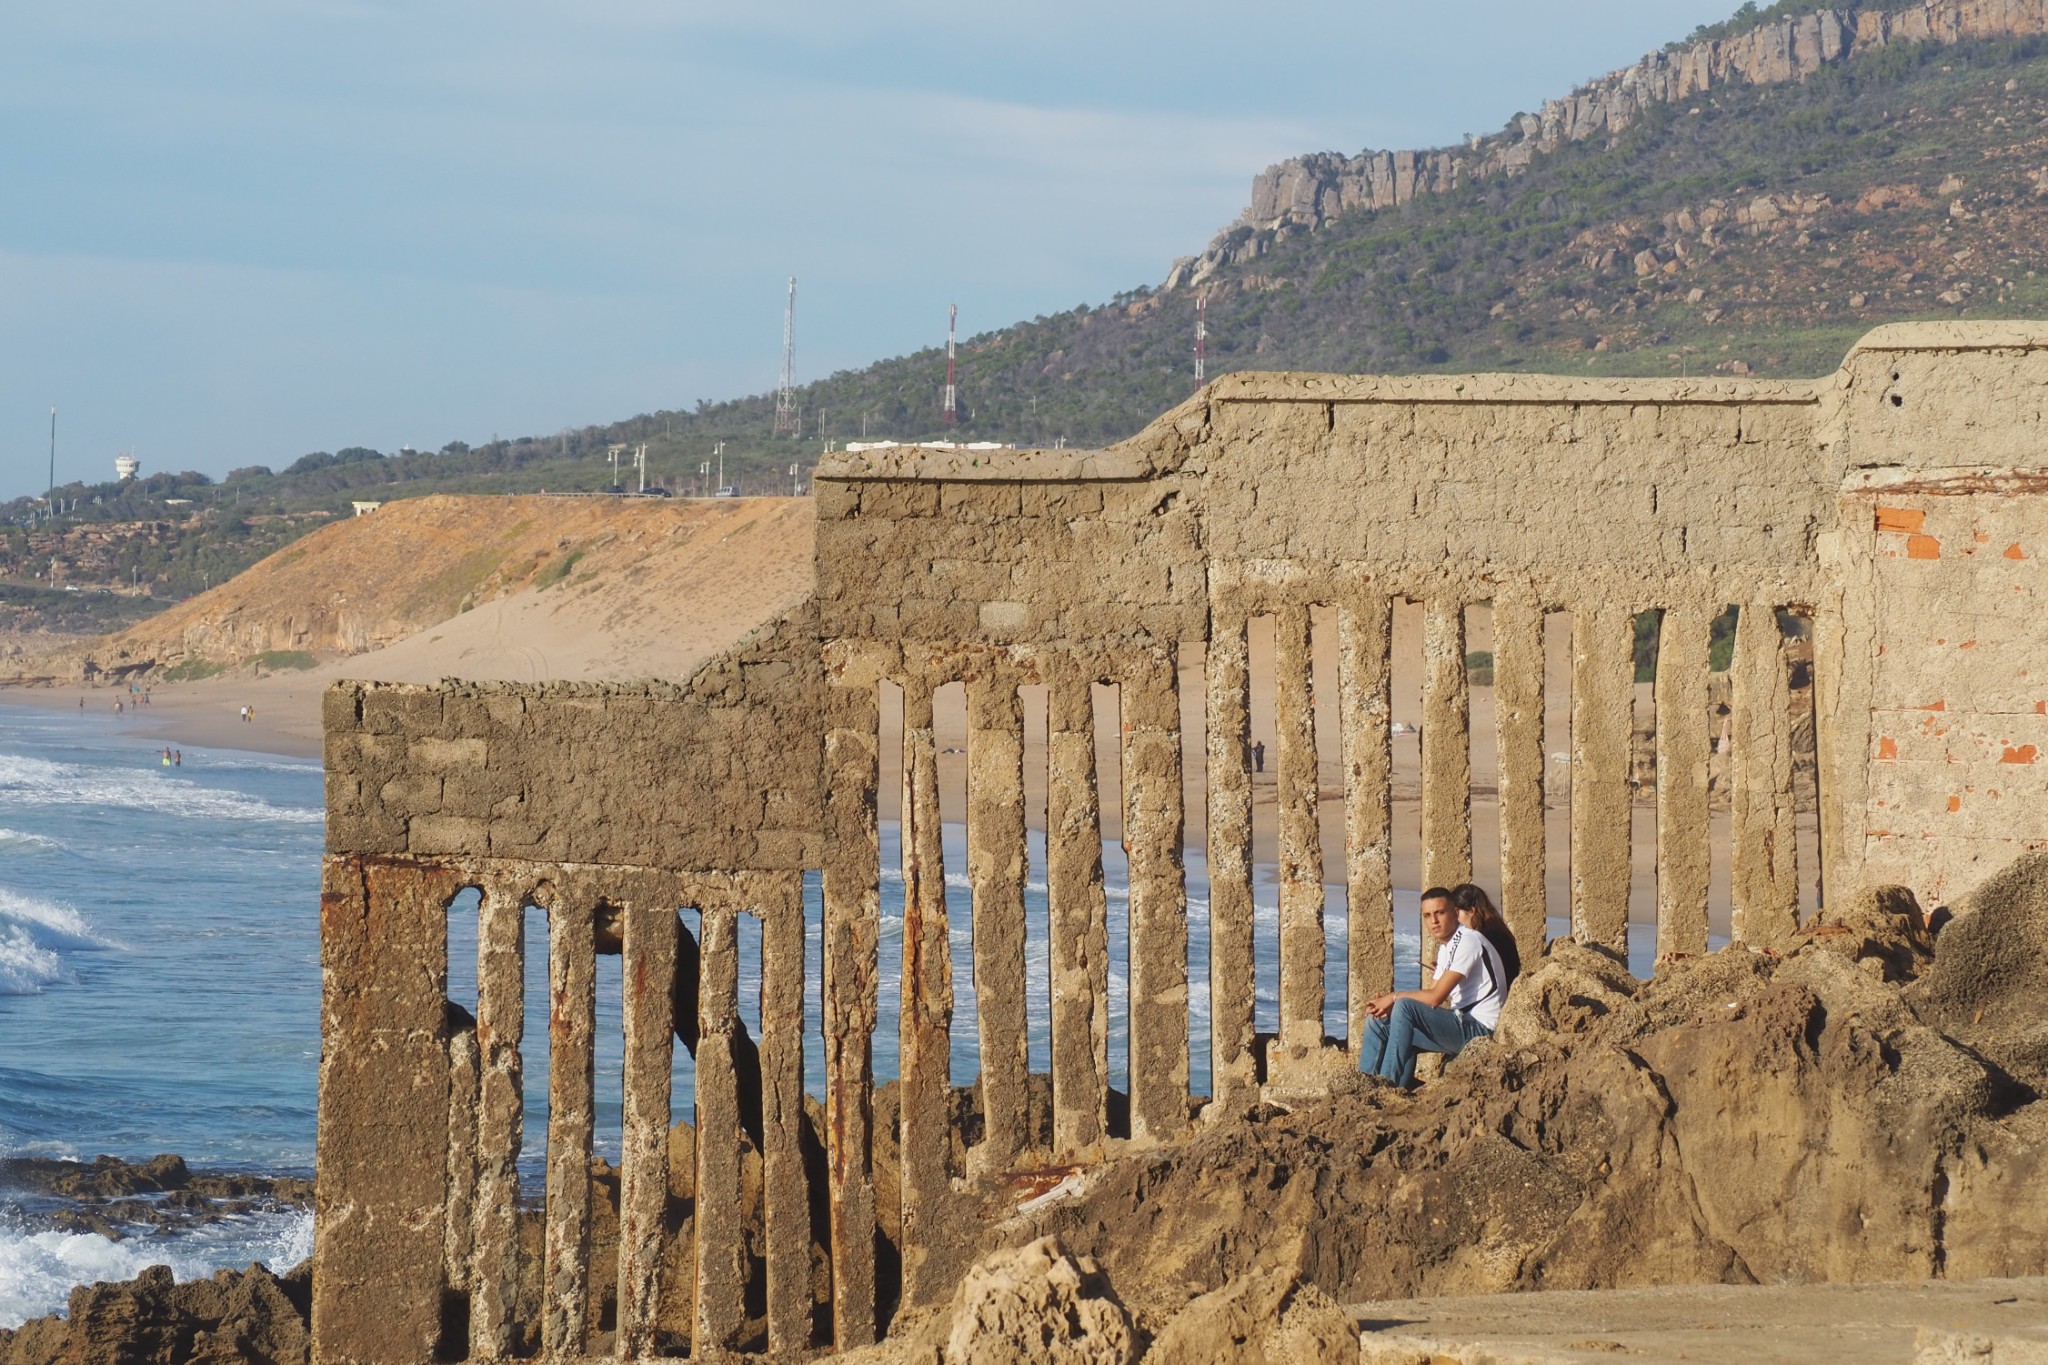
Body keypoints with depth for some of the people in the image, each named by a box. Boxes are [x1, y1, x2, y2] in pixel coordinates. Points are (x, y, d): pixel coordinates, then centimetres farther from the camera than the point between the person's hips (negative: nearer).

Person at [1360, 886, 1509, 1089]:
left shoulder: (1467, 941, -14)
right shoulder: (1445, 947, 16)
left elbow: (1435, 997, -20)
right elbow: (1429, 994, 14)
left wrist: (1395, 997, -7)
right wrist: (1387, 1004, -3)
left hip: (1479, 1029, -10)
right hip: (1461, 1024, 10)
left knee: (1404, 1007, -25)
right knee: (1378, 1022, 7)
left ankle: (1390, 1085, -22)